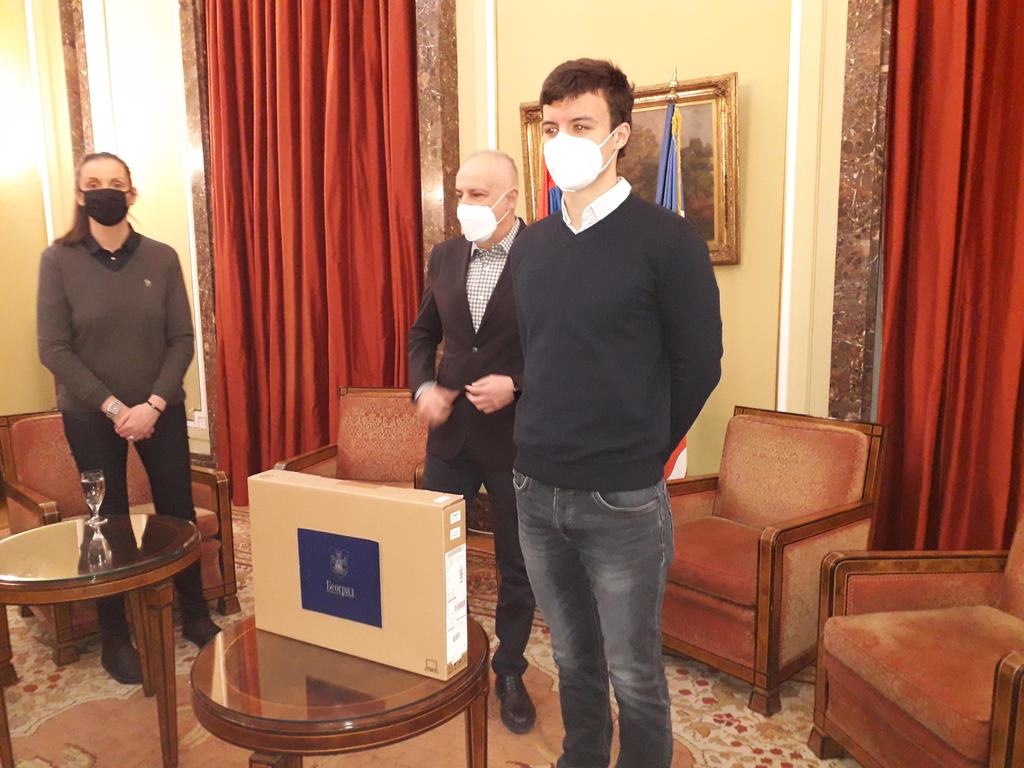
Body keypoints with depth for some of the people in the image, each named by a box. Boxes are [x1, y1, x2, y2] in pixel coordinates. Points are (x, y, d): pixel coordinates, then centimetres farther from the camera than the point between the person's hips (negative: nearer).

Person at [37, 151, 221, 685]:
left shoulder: (161, 258, -1)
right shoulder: (58, 260, -5)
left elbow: (182, 340, -3)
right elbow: (53, 349, -8)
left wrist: (153, 404, -13)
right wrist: (112, 406, -15)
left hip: (161, 410, 1)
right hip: (91, 415, -1)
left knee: (178, 513, 6)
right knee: (109, 522, 7)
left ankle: (196, 615, 26)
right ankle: (115, 638, 23)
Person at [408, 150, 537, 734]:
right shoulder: (445, 256, 6)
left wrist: (516, 385, -21)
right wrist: (423, 387, -3)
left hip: (517, 437, -4)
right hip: (450, 432, 5)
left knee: (518, 565, 11)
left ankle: (510, 673, 32)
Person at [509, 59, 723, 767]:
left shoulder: (668, 241, -10)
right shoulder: (530, 244, 7)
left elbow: (698, 364, -6)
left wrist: (638, 455, 1)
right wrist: (541, 443, 10)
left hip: (621, 501, -5)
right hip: (536, 490, 5)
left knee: (633, 673, 12)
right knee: (573, 657, 22)